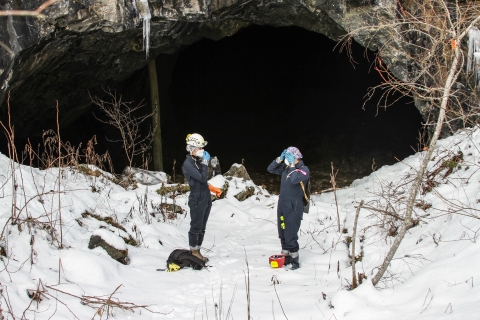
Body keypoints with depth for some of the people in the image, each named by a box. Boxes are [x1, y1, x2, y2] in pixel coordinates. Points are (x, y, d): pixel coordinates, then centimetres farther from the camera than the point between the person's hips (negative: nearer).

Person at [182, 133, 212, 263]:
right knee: (196, 227, -1)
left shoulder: (198, 161, 11)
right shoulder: (188, 163, -15)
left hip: (206, 199, 9)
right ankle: (194, 252, 8)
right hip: (197, 200, -9)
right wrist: (205, 163, -16)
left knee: (202, 228, 12)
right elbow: (202, 178, -21)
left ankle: (197, 251, 20)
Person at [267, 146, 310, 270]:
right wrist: (279, 159, 0)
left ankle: (295, 260, 0)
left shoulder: (304, 169, -10)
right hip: (282, 204, 7)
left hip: (294, 207, -7)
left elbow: (294, 179, -28)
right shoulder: (286, 167, 9)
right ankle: (286, 257, 24)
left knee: (291, 236, -9)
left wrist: (292, 165, -19)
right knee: (282, 235, 13)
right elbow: (271, 169, 13)